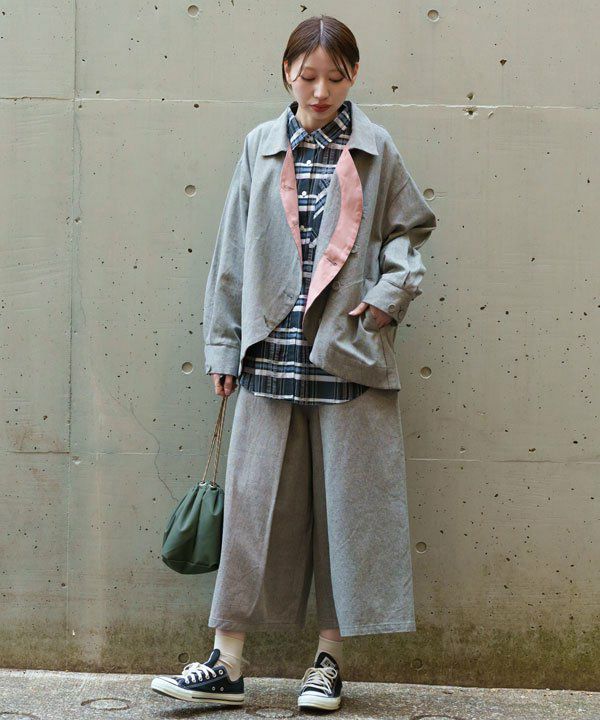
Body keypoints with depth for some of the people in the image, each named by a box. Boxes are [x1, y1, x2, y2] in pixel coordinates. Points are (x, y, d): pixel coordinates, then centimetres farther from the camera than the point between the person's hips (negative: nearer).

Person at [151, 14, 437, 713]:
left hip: (349, 355, -1)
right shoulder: (261, 147, 9)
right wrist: (222, 345, 7)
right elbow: (232, 252, 10)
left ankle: (329, 659, 15)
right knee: (254, 500, 1)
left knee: (348, 501, 3)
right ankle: (227, 662, 7)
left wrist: (389, 294, -3)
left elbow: (411, 228, 14)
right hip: (272, 354, 1)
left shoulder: (374, 149, 6)